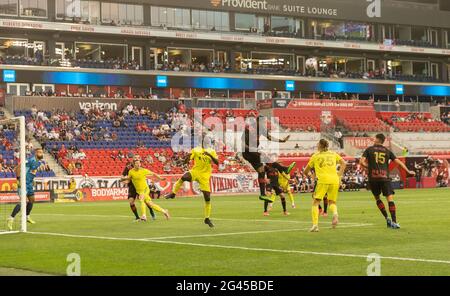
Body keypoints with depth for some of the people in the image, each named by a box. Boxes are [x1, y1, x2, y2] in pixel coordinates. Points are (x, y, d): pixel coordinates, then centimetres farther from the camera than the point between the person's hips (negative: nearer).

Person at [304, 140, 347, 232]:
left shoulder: (315, 156, 10)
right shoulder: (333, 154, 17)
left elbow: (306, 171, 15)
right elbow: (344, 163, 11)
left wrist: (308, 174, 35)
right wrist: (339, 175, 12)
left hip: (323, 180, -3)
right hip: (334, 180, 3)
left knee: (315, 203, 4)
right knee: (332, 202, 17)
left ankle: (315, 224, -13)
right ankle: (335, 213, -17)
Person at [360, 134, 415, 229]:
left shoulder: (369, 149, 8)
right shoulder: (387, 151, 12)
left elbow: (362, 162, -2)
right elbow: (398, 162, 9)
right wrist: (408, 171, 17)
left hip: (373, 178, 0)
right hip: (385, 178, 0)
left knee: (377, 198, 17)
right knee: (390, 199, -3)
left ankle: (387, 218, 6)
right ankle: (394, 221, -14)